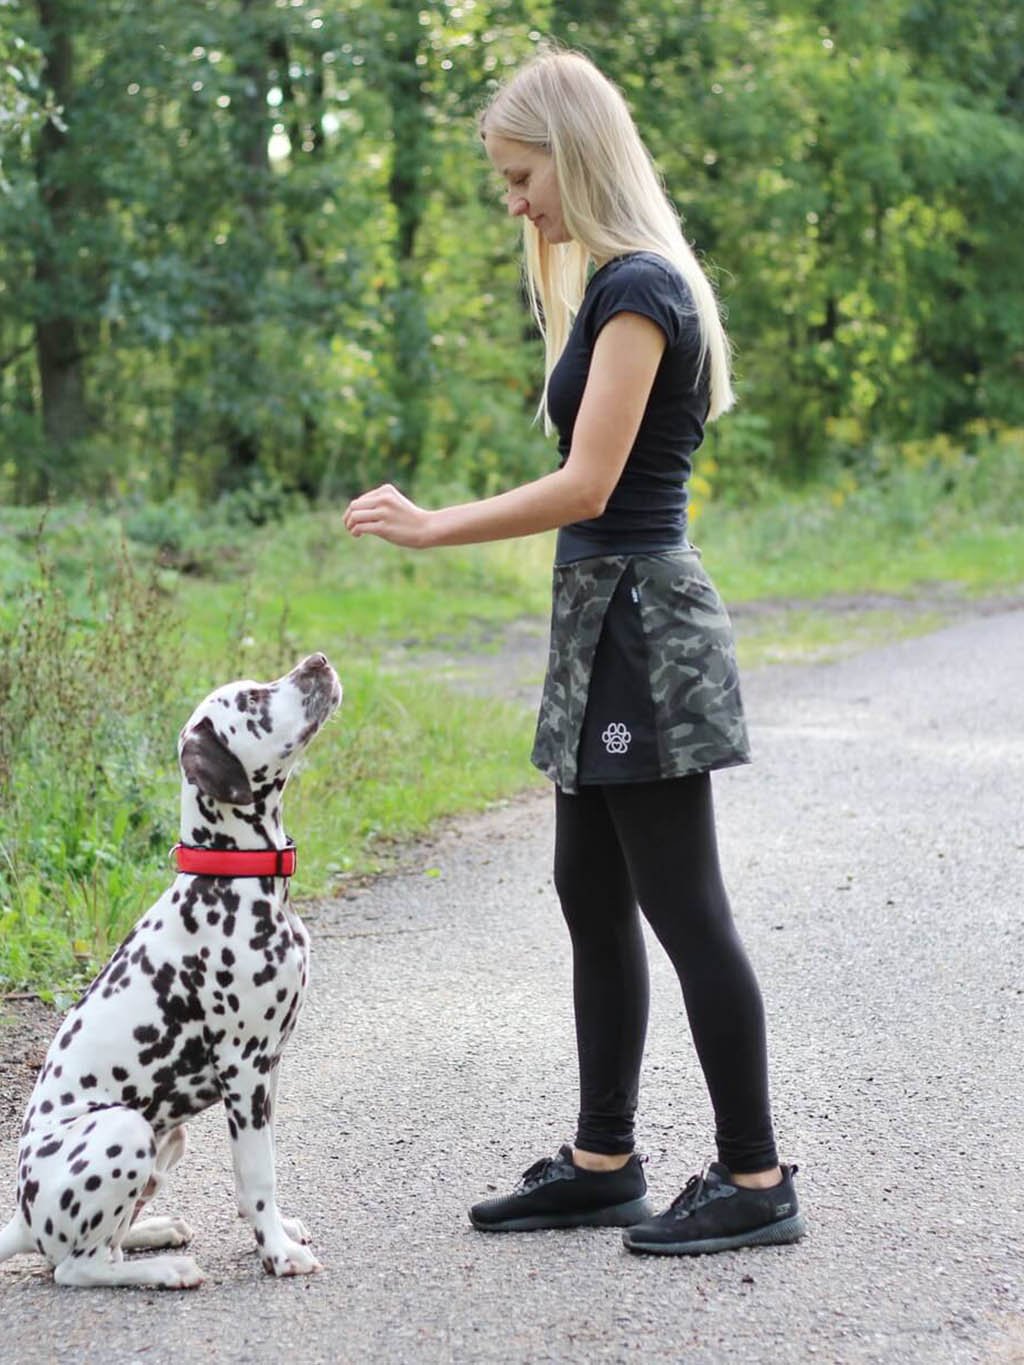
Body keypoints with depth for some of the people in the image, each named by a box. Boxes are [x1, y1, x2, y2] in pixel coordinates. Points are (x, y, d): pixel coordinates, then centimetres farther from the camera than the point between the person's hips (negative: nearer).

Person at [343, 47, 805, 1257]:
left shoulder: (638, 287, -15)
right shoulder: (621, 285, 15)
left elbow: (586, 485, -21)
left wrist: (436, 529, -15)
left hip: (640, 618, -10)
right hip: (605, 622, 10)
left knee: (682, 906, -4)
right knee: (591, 899, 13)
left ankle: (756, 1179, 5)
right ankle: (602, 1165, 22)